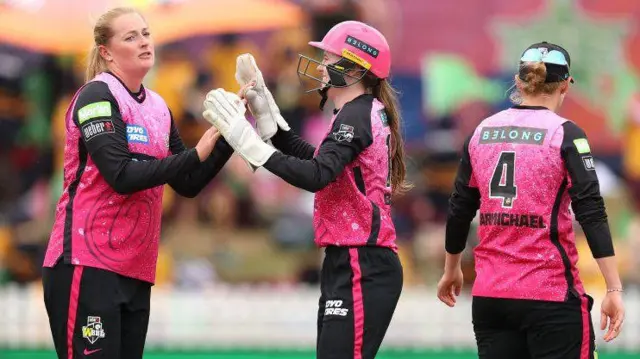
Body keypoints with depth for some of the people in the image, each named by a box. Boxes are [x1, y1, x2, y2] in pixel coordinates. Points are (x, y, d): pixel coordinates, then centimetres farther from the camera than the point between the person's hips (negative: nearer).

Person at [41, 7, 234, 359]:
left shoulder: (158, 108, 12)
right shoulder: (96, 96, -8)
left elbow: (188, 185, 13)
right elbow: (122, 176, -19)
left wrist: (225, 140, 0)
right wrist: (195, 155, -21)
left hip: (135, 270, 7)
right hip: (87, 263, -7)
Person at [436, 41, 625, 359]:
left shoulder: (482, 132, 8)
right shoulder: (565, 134, -6)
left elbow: (459, 210, 14)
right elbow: (591, 213, -13)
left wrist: (451, 270, 28)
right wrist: (614, 289, -14)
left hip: (489, 296, 5)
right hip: (552, 295, -5)